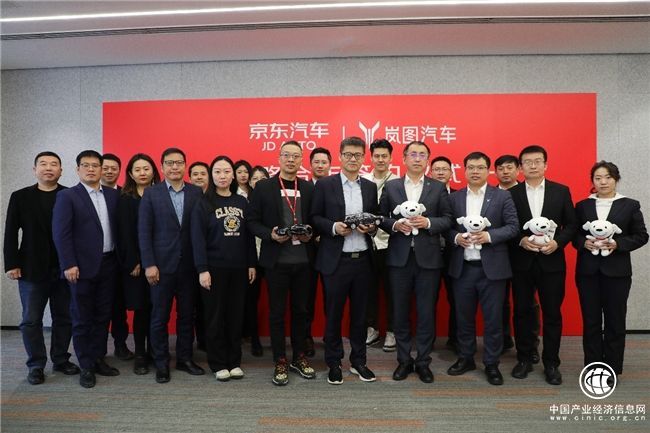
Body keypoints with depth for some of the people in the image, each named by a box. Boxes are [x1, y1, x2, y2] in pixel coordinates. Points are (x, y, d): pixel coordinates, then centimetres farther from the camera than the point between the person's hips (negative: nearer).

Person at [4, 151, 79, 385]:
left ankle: (61, 359, 24)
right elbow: (11, 233, 2)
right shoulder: (20, 197, 3)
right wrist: (11, 264, -5)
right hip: (32, 269, 0)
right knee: (31, 320, 7)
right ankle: (36, 365, 20)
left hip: (65, 268, 0)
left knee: (64, 318, 9)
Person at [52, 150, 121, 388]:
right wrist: (69, 265, -15)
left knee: (103, 316, 12)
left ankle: (98, 359, 26)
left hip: (108, 264, 4)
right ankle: (86, 367, 17)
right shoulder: (67, 196, -3)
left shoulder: (113, 195, 9)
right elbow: (61, 233, -9)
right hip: (82, 266, -4)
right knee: (82, 318, 6)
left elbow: (118, 227, 8)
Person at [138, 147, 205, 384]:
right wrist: (149, 264, -9)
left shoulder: (196, 192, 4)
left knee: (186, 314, 11)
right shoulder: (151, 193, 0)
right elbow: (144, 231, -3)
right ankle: (161, 363, 20)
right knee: (160, 316, 7)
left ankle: (184, 358, 25)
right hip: (162, 265, -2)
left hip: (189, 265, 2)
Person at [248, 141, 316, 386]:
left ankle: (299, 357, 28)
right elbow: (252, 221, 0)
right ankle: (280, 362, 20)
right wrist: (270, 234, -16)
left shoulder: (309, 188, 8)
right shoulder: (263, 187, 1)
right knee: (277, 312, 6)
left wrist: (310, 234, -9)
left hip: (303, 260, 2)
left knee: (301, 310, 12)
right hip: (276, 260, -2)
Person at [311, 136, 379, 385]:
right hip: (335, 260, -3)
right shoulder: (325, 185, 0)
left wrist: (371, 227, -7)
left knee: (360, 314, 12)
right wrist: (334, 227, -18)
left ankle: (358, 361, 27)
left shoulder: (370, 187, 11)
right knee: (333, 315, 7)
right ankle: (334, 364, 22)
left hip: (363, 260, 3)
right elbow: (315, 218, -1)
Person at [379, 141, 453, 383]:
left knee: (426, 312, 5)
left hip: (428, 257, 0)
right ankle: (404, 360, 23)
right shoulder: (391, 187, 8)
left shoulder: (439, 188, 6)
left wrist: (427, 222, -15)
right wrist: (395, 225, -13)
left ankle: (423, 362, 20)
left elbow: (448, 219, 2)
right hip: (399, 257, 1)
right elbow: (381, 218, 6)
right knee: (400, 311, 8)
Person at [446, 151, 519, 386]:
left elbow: (513, 226, -3)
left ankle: (491, 364, 19)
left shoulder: (502, 196, 2)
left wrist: (489, 235, -17)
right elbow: (447, 228, 8)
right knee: (464, 317, 12)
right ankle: (466, 358, 28)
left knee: (493, 318, 5)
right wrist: (456, 237, -12)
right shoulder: (454, 198, 8)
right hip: (462, 267, 2)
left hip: (492, 267, -2)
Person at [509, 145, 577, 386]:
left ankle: (551, 363, 19)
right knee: (522, 312, 8)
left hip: (551, 261, 0)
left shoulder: (561, 191, 5)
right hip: (521, 262, 0)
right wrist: (521, 241, -16)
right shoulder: (511, 193, 2)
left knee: (552, 313, 6)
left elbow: (571, 225, 4)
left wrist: (557, 242, -12)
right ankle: (524, 359, 21)